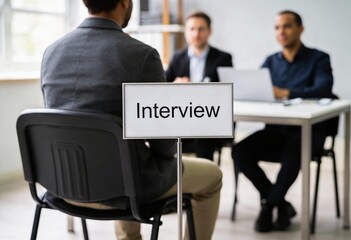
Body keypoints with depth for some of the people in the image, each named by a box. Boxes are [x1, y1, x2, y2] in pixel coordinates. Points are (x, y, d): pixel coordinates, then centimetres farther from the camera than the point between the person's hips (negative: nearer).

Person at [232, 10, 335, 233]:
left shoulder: (318, 59, 0)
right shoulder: (271, 61, 16)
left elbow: (323, 90, -18)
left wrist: (286, 93, -31)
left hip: (308, 131, -4)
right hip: (276, 129, 5)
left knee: (293, 149, -39)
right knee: (240, 151, -22)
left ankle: (269, 205, -17)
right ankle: (282, 205, -8)